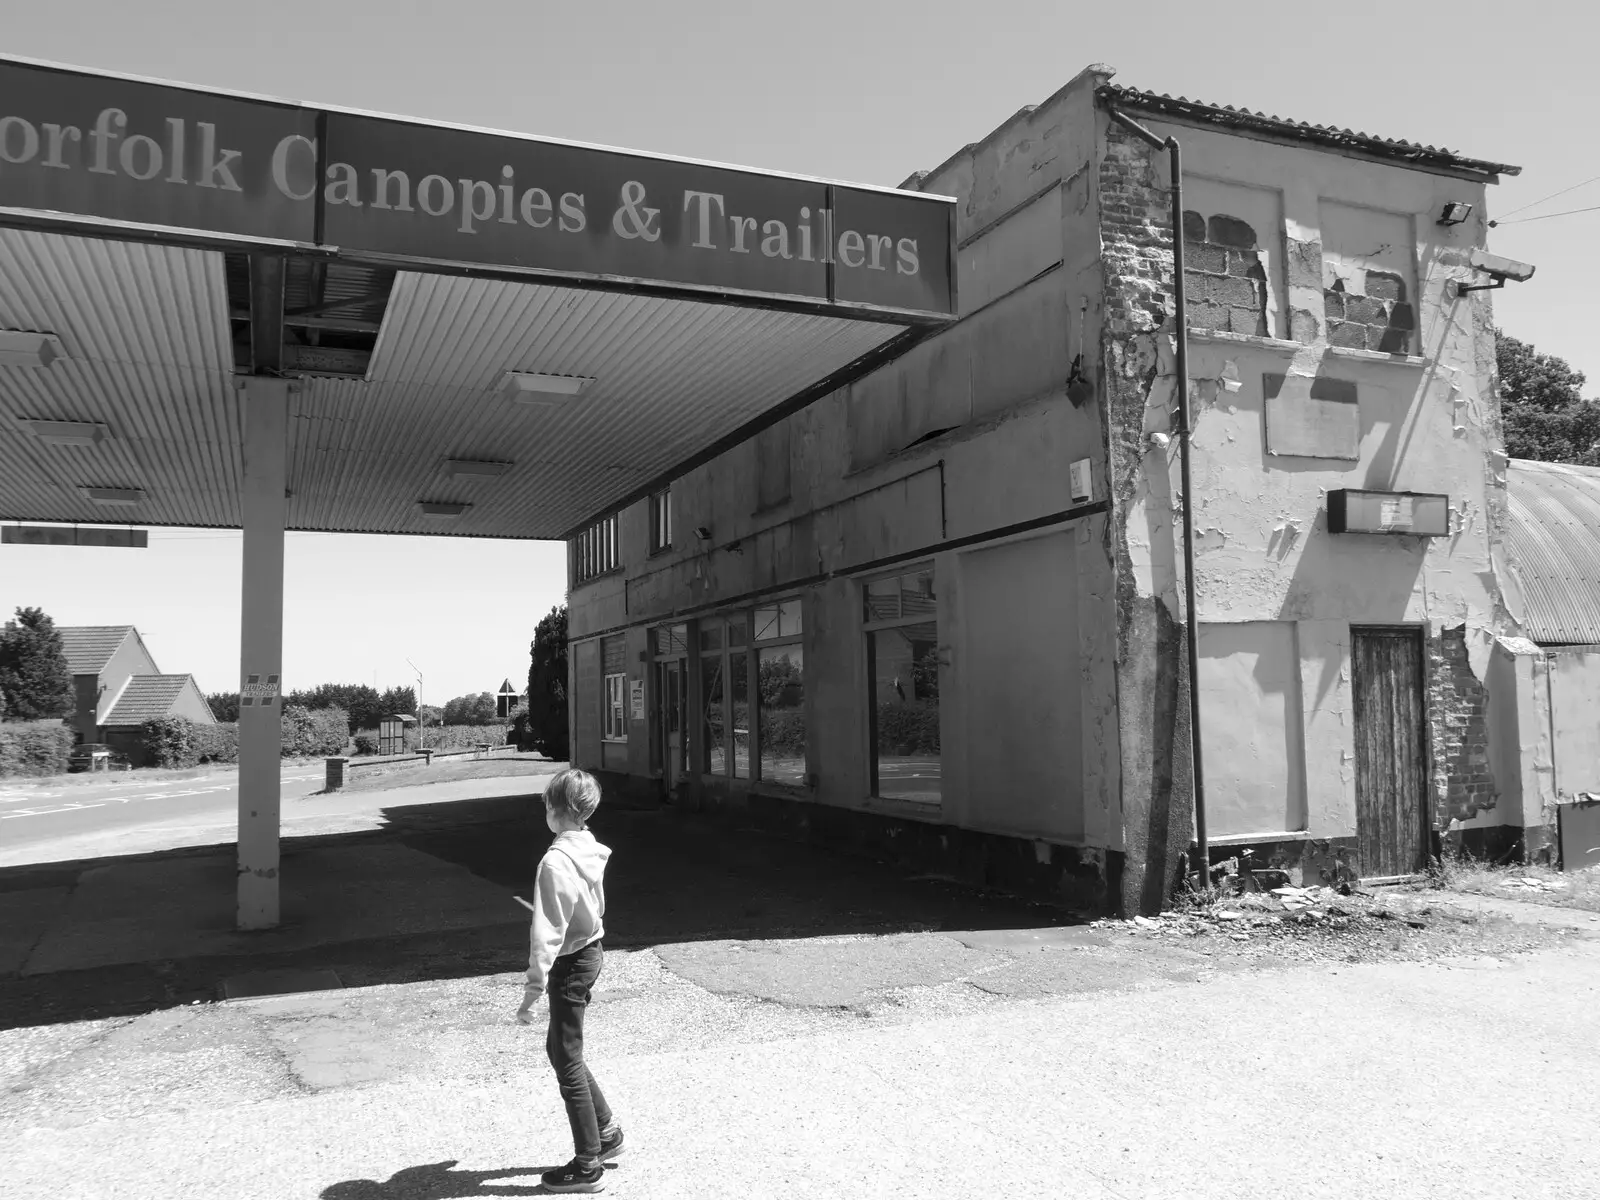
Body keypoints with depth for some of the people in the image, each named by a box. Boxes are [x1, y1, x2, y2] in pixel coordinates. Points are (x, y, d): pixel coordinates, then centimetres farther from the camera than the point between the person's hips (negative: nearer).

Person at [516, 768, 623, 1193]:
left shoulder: (555, 862, -26)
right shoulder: (591, 849, 0)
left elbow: (547, 933, -24)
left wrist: (533, 989, -19)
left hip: (570, 964, -8)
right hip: (591, 951, 8)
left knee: (568, 1063, 5)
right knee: (561, 1047, 24)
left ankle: (588, 1167, 17)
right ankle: (606, 1130, 34)